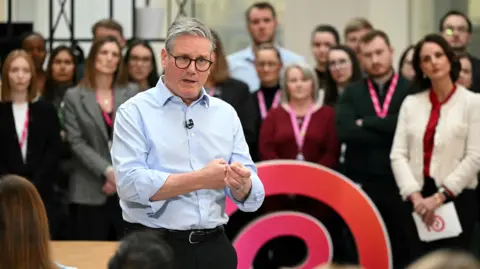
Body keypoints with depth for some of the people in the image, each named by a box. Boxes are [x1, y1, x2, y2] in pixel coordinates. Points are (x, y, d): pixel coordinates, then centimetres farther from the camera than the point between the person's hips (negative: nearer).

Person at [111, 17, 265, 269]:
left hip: (214, 247, 4)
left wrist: (242, 185, -19)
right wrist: (200, 180, -16)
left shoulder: (226, 114, 8)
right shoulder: (135, 112, -3)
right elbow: (130, 184, -17)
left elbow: (253, 197, 3)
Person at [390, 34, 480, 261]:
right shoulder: (411, 103, 11)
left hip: (457, 198, -3)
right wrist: (415, 196, -10)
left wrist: (440, 196, -12)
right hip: (418, 200, 3)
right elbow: (398, 154, 4)